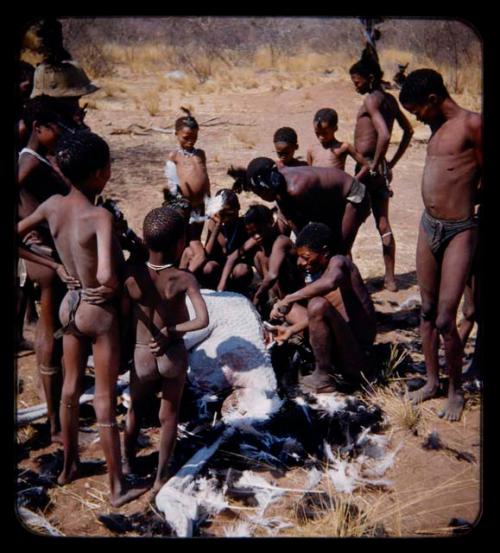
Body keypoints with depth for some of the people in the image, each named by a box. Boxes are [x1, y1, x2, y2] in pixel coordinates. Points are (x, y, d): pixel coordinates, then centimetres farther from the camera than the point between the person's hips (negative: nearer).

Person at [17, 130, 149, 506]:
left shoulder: (53, 205, -6)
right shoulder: (100, 216, -26)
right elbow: (106, 276, -40)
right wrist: (116, 287, -18)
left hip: (70, 304, 6)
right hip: (100, 312, -6)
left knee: (71, 388, 22)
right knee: (105, 400, 5)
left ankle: (69, 465, 41)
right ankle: (118, 488, 20)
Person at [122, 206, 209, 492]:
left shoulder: (131, 277, -13)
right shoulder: (185, 279, -16)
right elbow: (203, 320, -25)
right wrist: (171, 331, -15)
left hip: (143, 357, 1)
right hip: (175, 355, -1)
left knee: (135, 411, 26)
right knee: (169, 416, 19)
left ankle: (128, 462, 47)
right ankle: (161, 476, 30)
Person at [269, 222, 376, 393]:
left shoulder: (338, 262, -15)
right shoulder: (315, 271, 8)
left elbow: (329, 283, -40)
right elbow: (319, 317, 8)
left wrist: (289, 299, -33)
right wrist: (291, 330, -3)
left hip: (357, 350, -9)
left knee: (318, 305, -32)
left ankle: (323, 377, -14)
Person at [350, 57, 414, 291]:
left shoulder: (371, 99, -13)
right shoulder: (390, 99, 13)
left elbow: (384, 135, -27)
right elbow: (408, 131, 23)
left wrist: (374, 166, -19)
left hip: (368, 168, -9)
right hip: (381, 168, 9)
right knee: (383, 224, 13)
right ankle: (390, 278, 19)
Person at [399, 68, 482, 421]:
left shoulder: (471, 124, -12)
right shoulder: (437, 128, 13)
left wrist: (466, 201, 4)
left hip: (459, 231, -8)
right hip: (429, 227, 8)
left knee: (445, 320, -5)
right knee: (427, 311, 14)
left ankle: (456, 391, 15)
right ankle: (432, 381, 29)